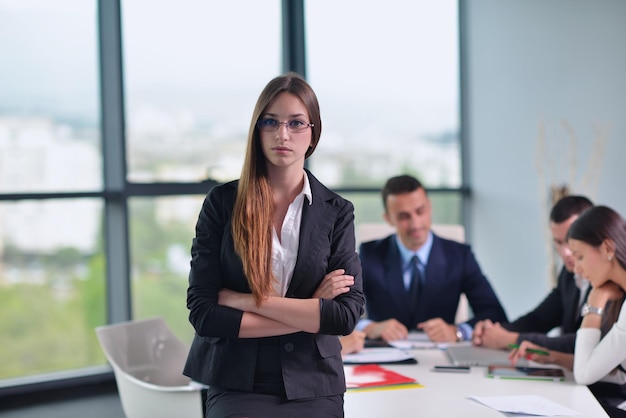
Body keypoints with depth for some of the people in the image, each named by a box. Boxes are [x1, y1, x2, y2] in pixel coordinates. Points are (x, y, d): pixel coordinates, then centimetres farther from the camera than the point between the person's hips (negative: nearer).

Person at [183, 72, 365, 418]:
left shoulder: (336, 212, 4)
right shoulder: (221, 202, 1)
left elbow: (347, 314, -7)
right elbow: (202, 313, -6)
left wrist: (247, 301, -12)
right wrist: (311, 314, -9)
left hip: (312, 387, 1)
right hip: (238, 385, 0)